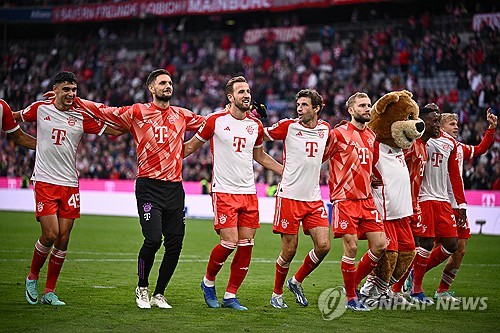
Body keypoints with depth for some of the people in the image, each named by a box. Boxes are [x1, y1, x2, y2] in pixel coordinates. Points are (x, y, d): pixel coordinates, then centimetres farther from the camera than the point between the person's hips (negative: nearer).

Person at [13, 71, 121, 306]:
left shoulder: (81, 117, 4)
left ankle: (49, 292, 12)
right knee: (50, 235, -12)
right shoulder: (40, 108, 2)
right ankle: (32, 277, 15)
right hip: (44, 181, -2)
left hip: (69, 184, 2)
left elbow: (114, 131, 5)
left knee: (63, 238, 1)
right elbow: (14, 118, 21)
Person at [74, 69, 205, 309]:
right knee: (153, 239, -15)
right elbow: (104, 112, 4)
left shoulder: (182, 115, 14)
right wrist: (73, 100, -1)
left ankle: (159, 295, 19)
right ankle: (142, 289, 10)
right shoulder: (137, 112, 2)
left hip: (175, 187, 4)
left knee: (175, 244, 1)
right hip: (149, 186, -4)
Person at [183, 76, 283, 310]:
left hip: (249, 193, 5)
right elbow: (191, 146, 6)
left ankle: (230, 295, 11)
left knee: (246, 245, 0)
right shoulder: (216, 120, -5)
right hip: (224, 192, -5)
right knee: (229, 242, -13)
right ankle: (208, 281, 14)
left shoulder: (256, 125, 9)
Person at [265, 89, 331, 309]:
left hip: (314, 198, 4)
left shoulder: (325, 129, 9)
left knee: (323, 245, -6)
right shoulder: (289, 126, -4)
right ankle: (277, 294, 18)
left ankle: (297, 281, 18)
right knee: (289, 250, -2)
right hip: (289, 197, -4)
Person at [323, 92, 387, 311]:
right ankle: (350, 298, 6)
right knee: (351, 247, -7)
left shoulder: (371, 135, 13)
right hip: (345, 200, -7)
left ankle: (354, 283, 19)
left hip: (366, 199, 7)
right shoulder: (339, 133, -7)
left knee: (380, 245, 0)